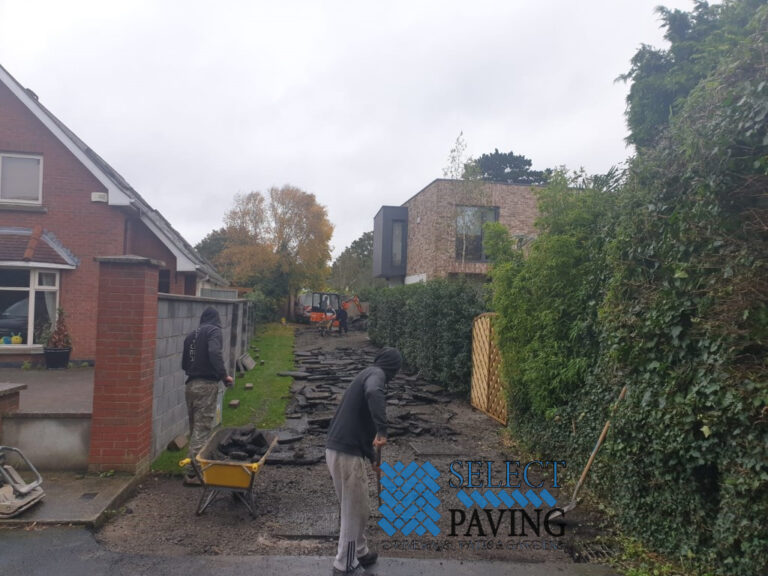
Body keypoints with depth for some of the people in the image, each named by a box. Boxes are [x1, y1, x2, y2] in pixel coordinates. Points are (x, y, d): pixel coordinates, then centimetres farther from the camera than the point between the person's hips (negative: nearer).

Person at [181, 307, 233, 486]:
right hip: (206, 385, -7)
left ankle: (194, 466, 23)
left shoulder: (192, 335, 17)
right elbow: (214, 353, -21)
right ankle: (192, 473, -6)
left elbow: (184, 363, 20)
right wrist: (224, 375, -15)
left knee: (194, 429, 15)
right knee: (202, 429, -5)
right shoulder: (214, 331, -3)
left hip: (190, 385, 7)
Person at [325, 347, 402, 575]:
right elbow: (374, 394, -34)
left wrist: (372, 456, 34)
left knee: (352, 508, 23)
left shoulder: (366, 374, 21)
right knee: (354, 511, 5)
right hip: (347, 453, -9)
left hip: (336, 449, 9)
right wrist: (382, 430, -34)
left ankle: (360, 554, 38)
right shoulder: (376, 374, -7)